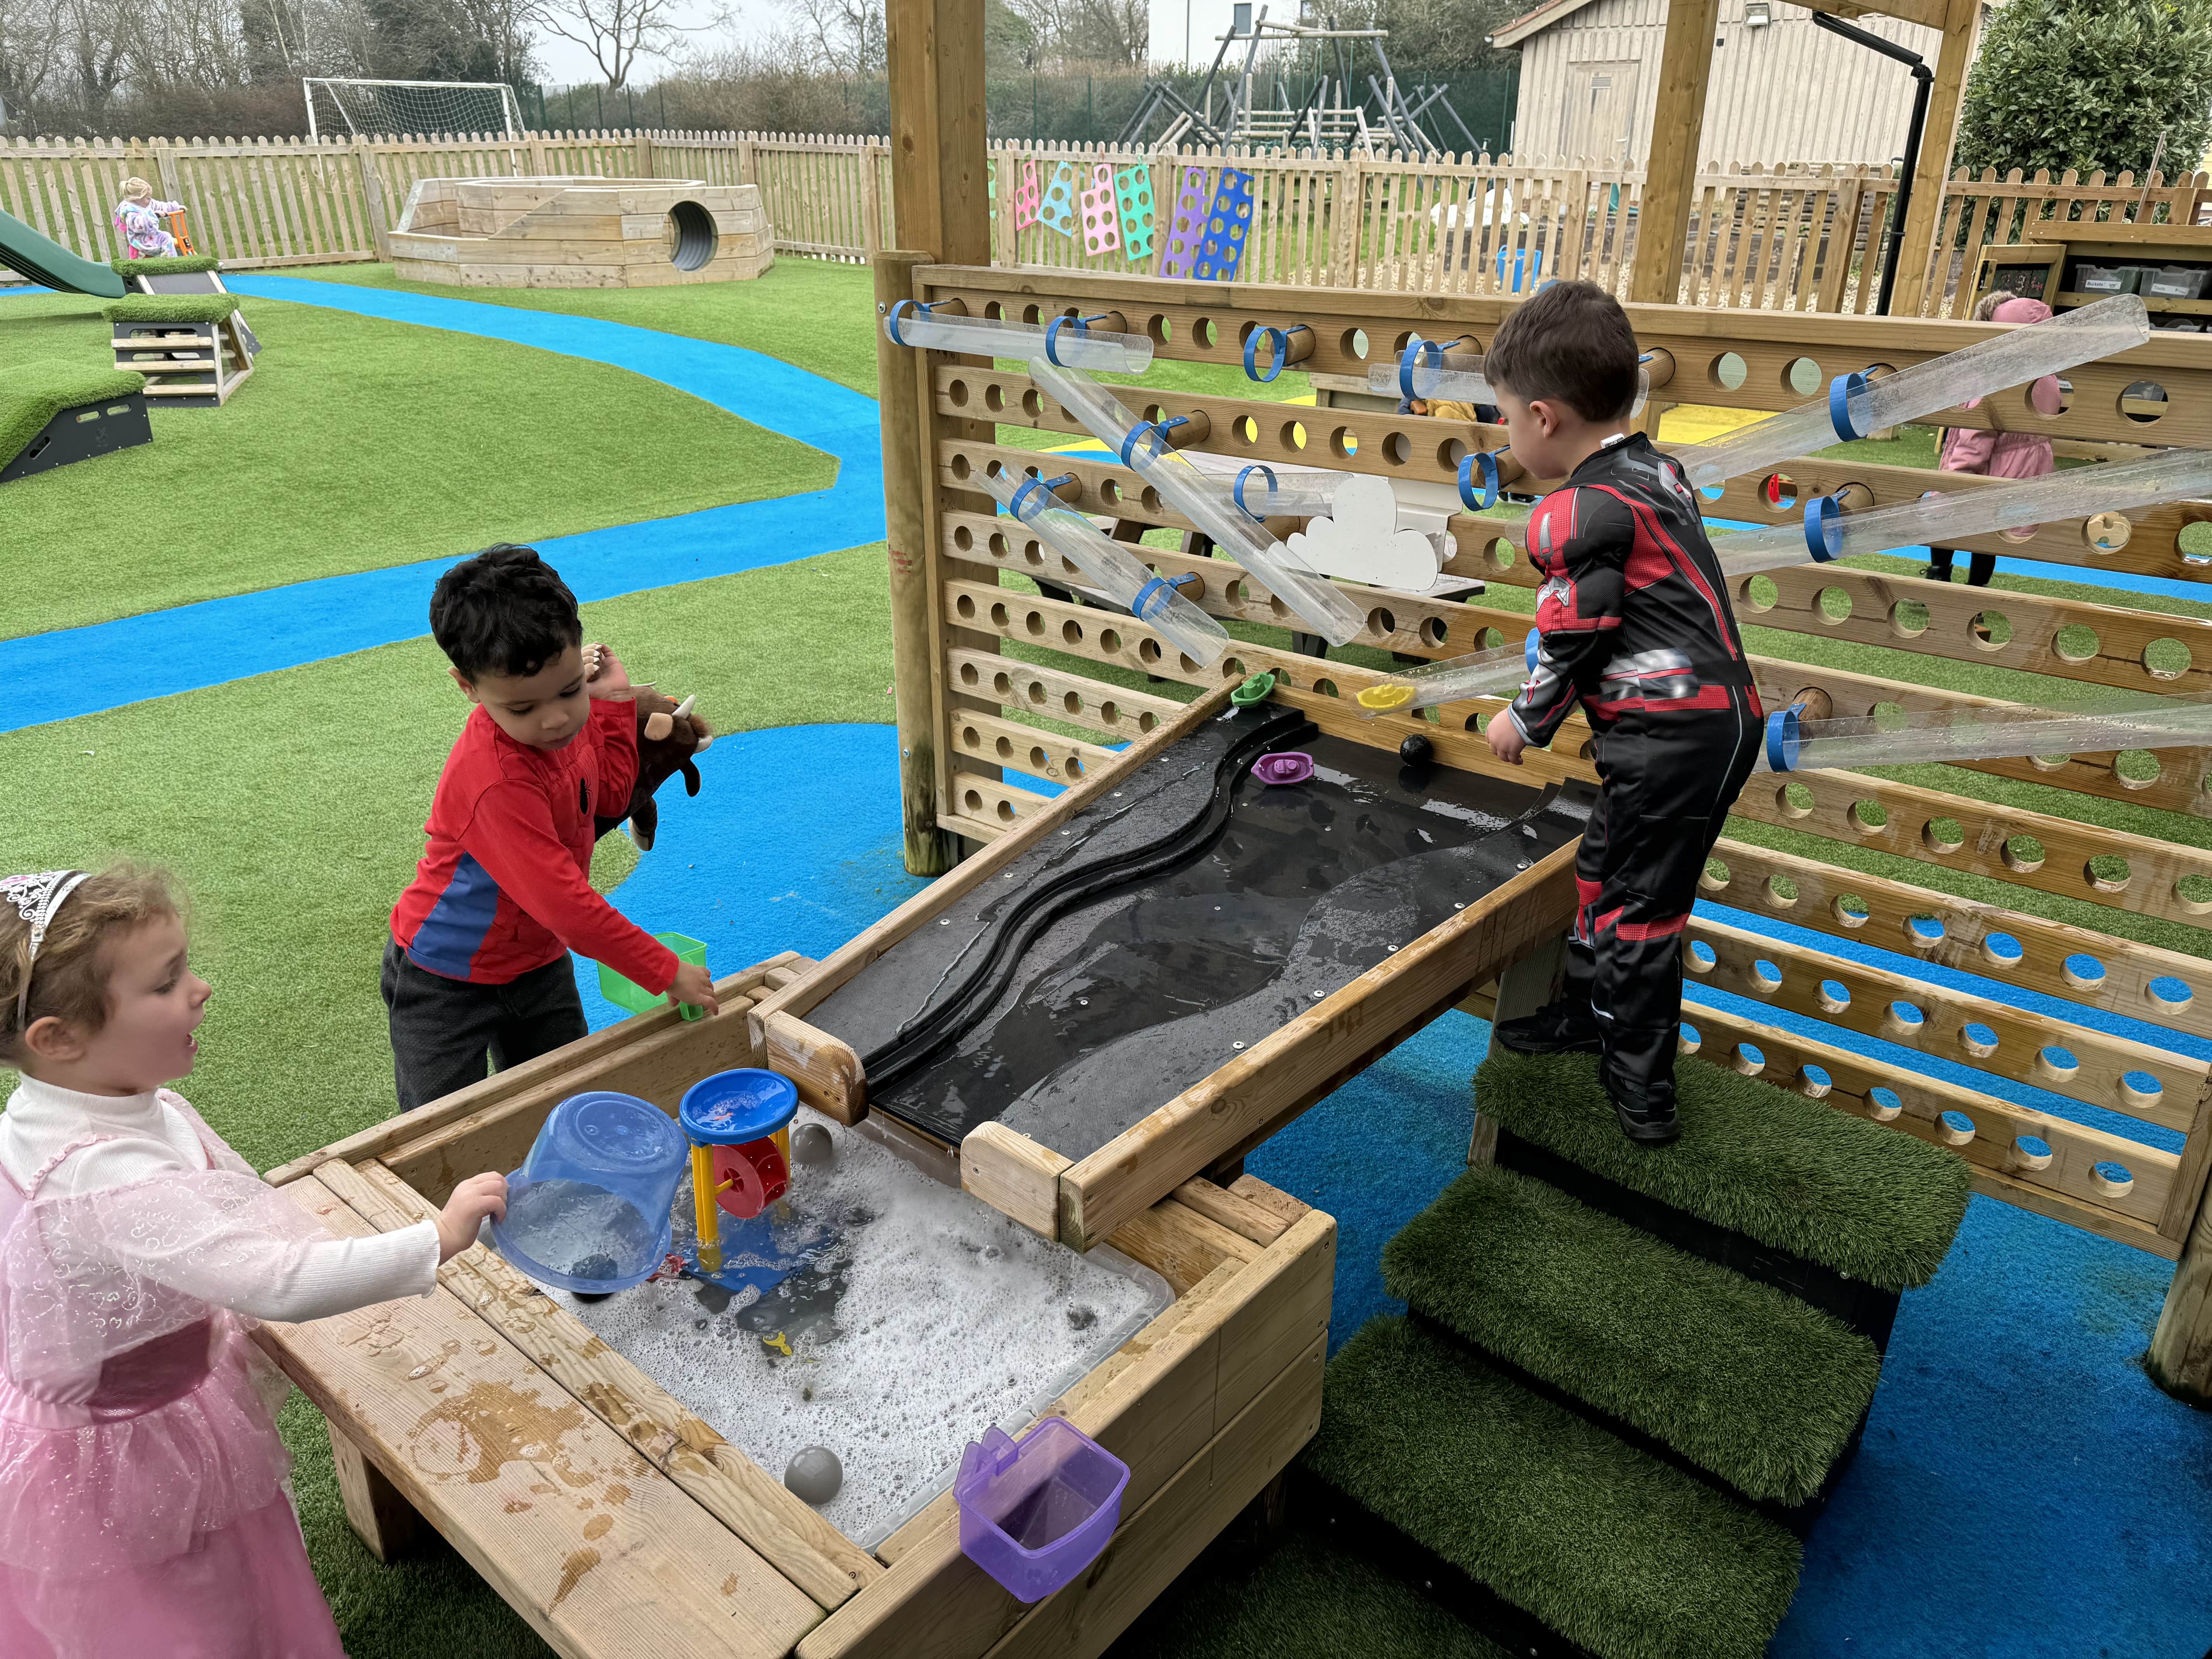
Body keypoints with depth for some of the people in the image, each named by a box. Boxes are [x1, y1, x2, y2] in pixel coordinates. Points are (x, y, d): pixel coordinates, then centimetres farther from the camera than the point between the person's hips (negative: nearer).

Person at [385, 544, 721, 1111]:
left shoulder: (569, 716, -12)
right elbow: (563, 904, -36)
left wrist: (614, 699, 0)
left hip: (537, 963, 7)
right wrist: (666, 971, -29)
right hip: (446, 984, -7)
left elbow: (611, 787, 11)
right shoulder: (494, 783, -37)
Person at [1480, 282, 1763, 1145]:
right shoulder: (1657, 471, 10)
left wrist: (1525, 721, 6)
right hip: (1721, 716, 9)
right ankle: (1589, 1012, 40)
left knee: (1636, 907, 4)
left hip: (1669, 740, -9)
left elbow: (1569, 645, -12)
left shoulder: (1577, 516, -18)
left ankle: (1642, 1095, 17)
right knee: (1603, 868, 23)